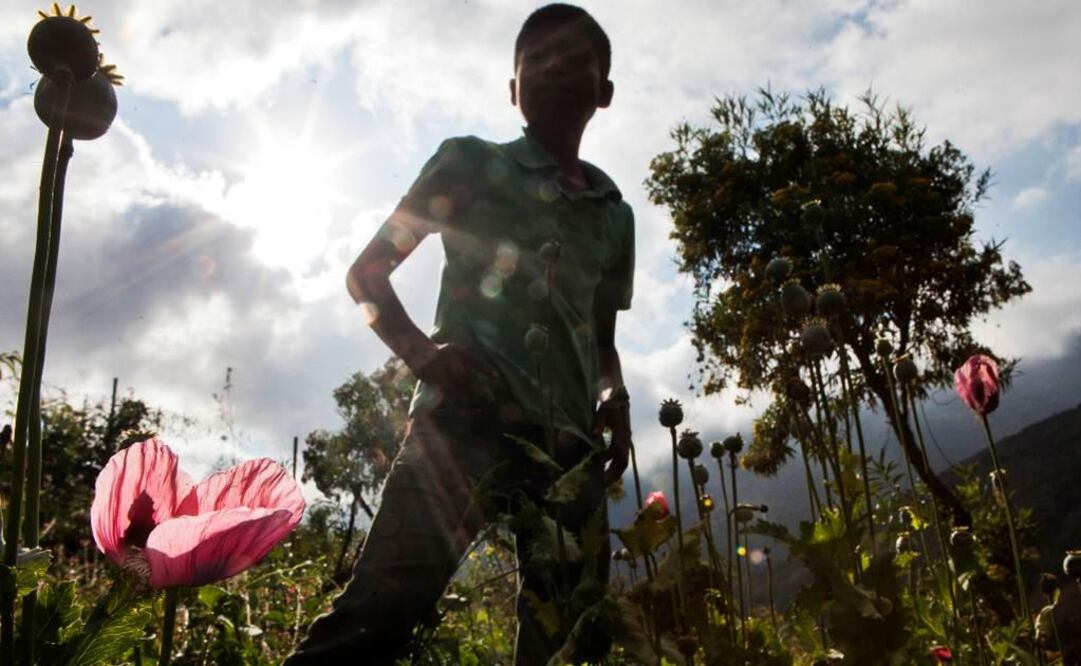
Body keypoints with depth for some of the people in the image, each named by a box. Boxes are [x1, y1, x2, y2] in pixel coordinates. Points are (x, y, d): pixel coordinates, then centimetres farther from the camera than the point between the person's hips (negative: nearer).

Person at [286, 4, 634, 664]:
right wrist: (421, 352, -8)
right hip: (466, 419, -5)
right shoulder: (470, 164, 11)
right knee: (383, 605, -22)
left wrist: (615, 400, 7)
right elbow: (367, 271, 10)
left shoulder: (614, 214, 22)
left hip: (568, 441, 5)